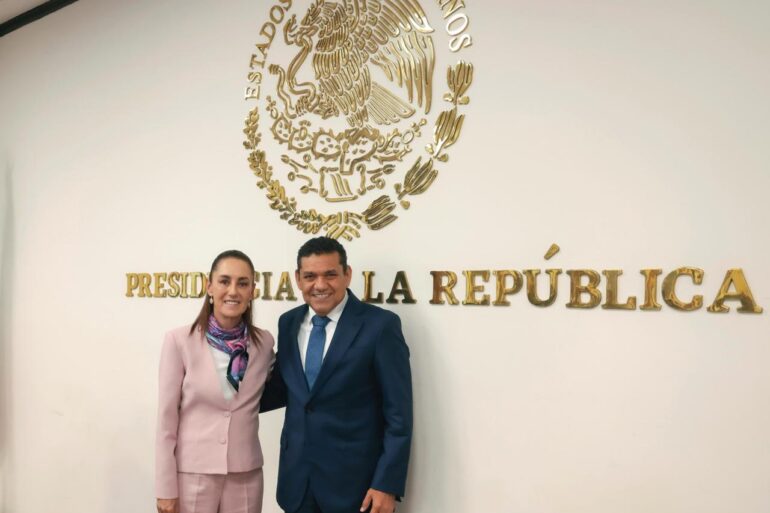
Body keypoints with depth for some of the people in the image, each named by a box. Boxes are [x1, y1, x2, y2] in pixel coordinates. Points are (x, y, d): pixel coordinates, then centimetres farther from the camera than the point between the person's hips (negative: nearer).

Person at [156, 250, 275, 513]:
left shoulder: (264, 342, -2)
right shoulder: (179, 340, -10)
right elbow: (167, 419, -6)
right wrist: (165, 488, -6)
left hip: (245, 475, 2)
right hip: (192, 473, -2)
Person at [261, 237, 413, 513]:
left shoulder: (380, 325, -12)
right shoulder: (288, 323, 4)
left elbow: (398, 414, -11)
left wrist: (387, 484, -14)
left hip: (354, 480, -4)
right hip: (296, 478, 5)